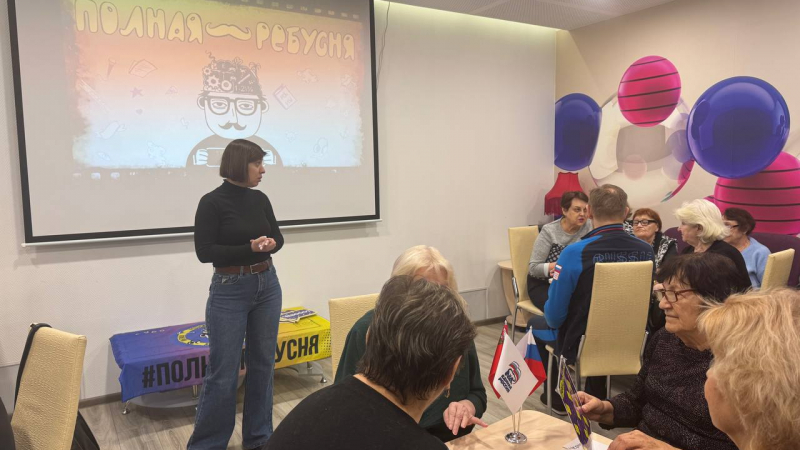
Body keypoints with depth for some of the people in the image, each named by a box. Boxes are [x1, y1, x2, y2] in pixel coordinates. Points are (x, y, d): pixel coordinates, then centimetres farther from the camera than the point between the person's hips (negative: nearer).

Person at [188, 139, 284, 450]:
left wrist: (270, 243, -13)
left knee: (263, 363, 12)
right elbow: (204, 251, -14)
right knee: (223, 371, 0)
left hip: (267, 286, 6)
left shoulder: (260, 199, 5)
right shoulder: (212, 202, -11)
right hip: (229, 291, -6)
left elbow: (278, 237, 10)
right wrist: (250, 248, -20)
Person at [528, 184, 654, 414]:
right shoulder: (646, 251, -12)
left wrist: (554, 320, 6)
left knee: (536, 323, 24)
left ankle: (561, 397, 34)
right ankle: (596, 395, 40)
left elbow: (555, 315, -18)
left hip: (580, 346, -4)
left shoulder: (575, 253, -26)